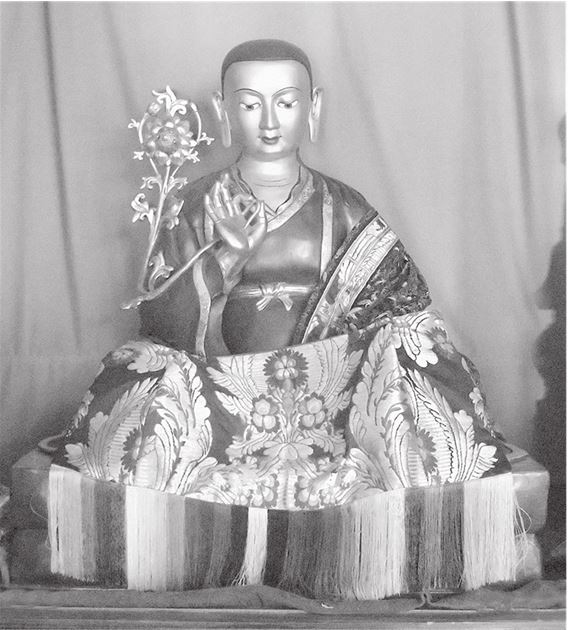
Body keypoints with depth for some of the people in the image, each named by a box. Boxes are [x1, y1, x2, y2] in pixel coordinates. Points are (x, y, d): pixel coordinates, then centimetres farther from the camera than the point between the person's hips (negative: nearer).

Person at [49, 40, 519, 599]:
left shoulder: (347, 214, 7)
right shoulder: (193, 209, 5)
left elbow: (407, 313, 6)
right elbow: (161, 333, -3)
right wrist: (223, 255, -16)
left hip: (325, 399, 1)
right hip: (219, 399, 0)